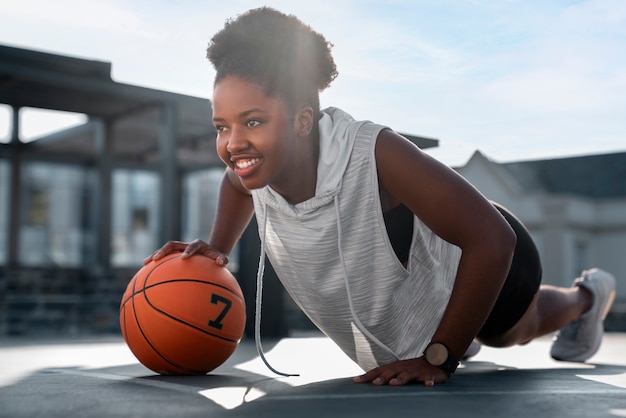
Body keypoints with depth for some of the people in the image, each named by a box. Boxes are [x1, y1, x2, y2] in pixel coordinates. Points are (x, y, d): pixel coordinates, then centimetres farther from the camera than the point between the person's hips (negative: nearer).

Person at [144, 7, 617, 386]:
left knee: (519, 331, 32)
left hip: (480, 263, -4)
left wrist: (438, 359, -40)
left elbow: (492, 239, -42)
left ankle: (586, 297, 64)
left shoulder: (374, 154, -47)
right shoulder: (256, 164, -27)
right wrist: (219, 250, -15)